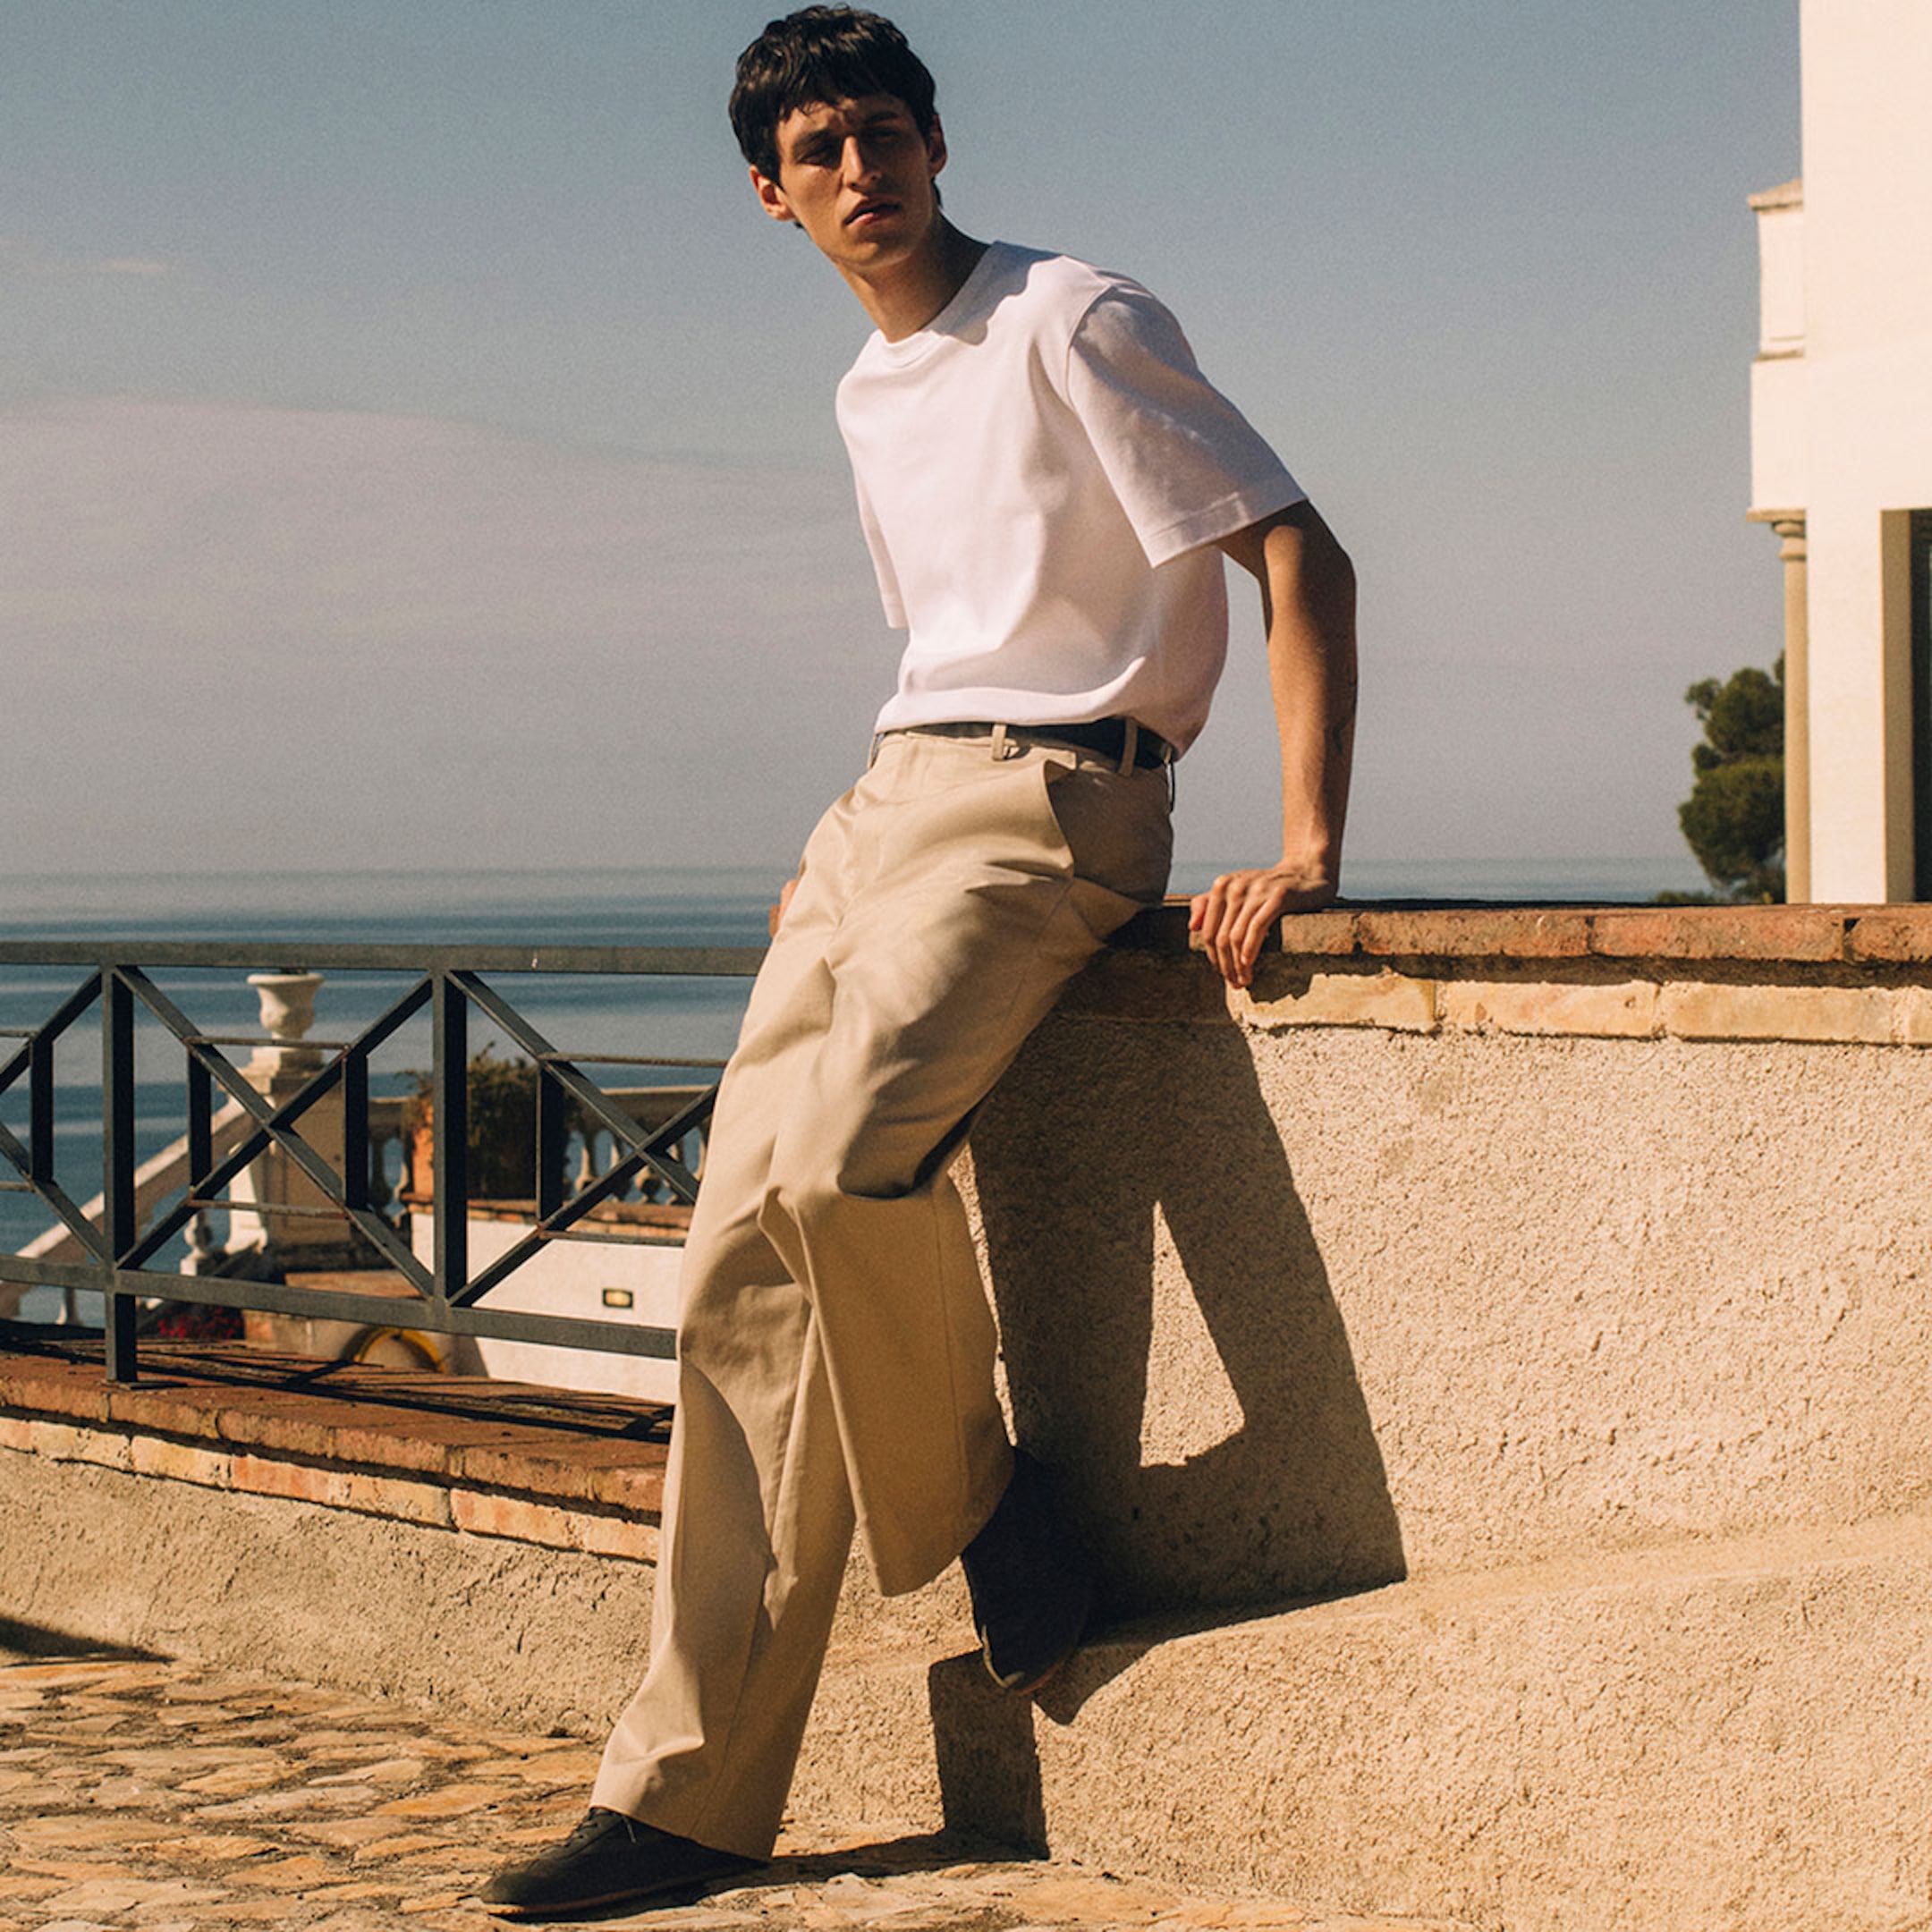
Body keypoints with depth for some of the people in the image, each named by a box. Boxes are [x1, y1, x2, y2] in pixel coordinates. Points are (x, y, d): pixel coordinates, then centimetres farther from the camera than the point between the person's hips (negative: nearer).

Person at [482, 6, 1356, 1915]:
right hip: (882, 802, 8)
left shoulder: (1071, 324, -4)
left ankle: (970, 1503, -3)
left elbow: (1299, 557, -10)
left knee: (839, 1159, -32)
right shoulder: (868, 396, 21)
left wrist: (1306, 844, -18)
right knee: (739, 1255, -5)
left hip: (1043, 799, -8)